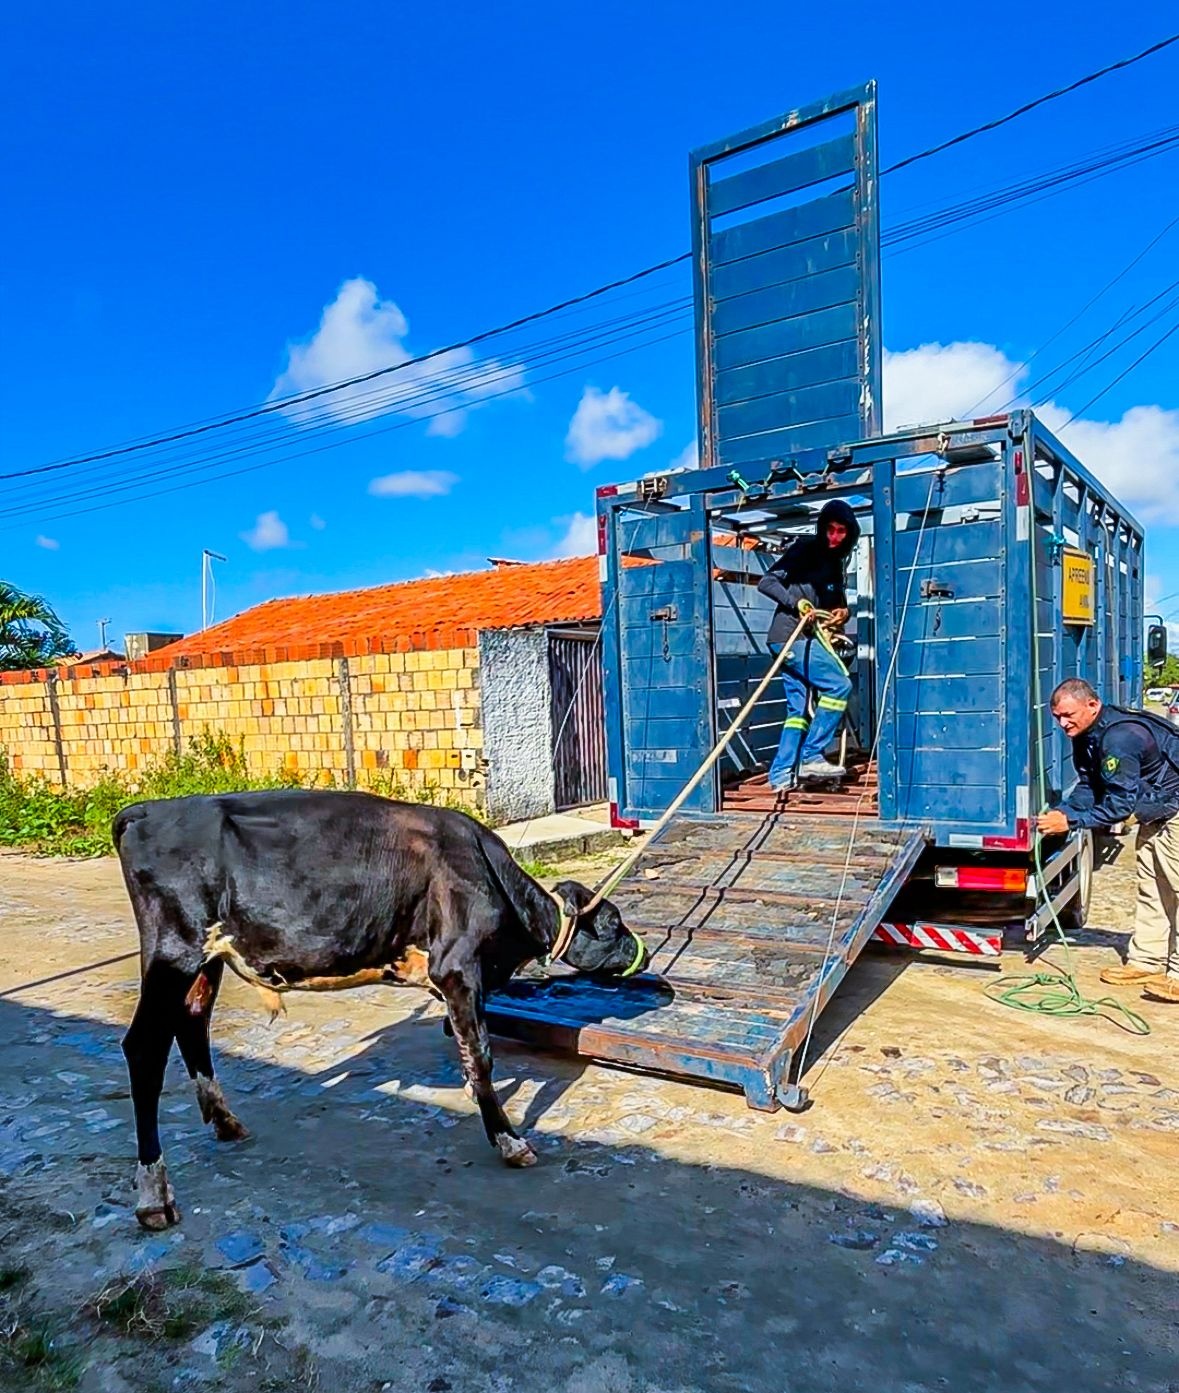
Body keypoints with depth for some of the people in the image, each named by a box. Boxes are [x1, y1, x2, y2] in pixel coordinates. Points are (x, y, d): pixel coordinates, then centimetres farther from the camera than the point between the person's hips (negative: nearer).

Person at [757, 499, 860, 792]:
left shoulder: (835, 562, 18)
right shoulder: (805, 549, -6)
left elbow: (837, 601, 25)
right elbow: (767, 582, -13)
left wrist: (843, 612, 2)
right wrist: (796, 602, -24)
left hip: (806, 639, 9)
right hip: (791, 636, -9)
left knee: (799, 709, 6)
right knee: (839, 685, -14)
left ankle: (782, 775, 8)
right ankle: (811, 757, -11)